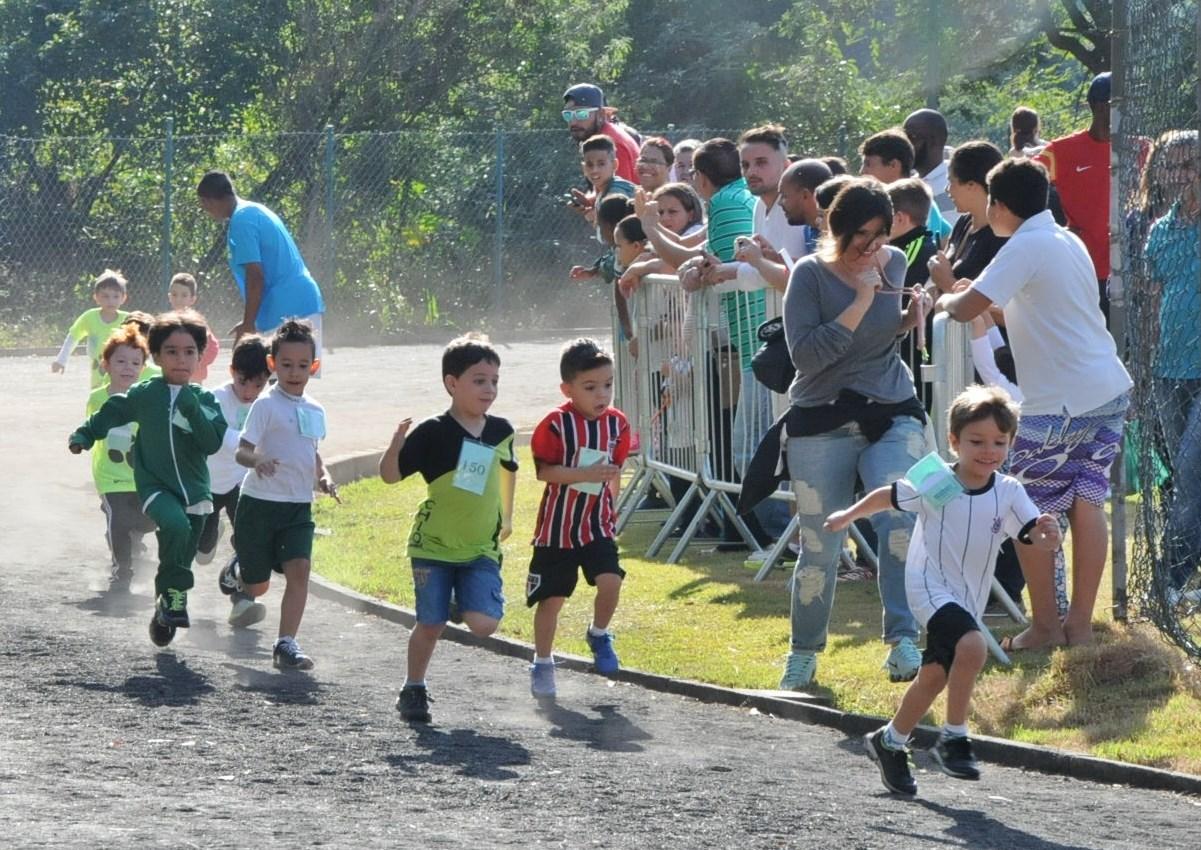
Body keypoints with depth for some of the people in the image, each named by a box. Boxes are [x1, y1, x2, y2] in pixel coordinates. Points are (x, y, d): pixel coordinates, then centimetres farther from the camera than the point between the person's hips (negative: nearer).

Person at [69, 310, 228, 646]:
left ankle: (165, 614, 26)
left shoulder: (204, 400, 2)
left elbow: (213, 442, -9)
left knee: (182, 555, 8)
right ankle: (174, 593, -19)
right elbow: (112, 413, 15)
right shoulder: (144, 395, 1)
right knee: (176, 526, -32)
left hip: (193, 488, 3)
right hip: (154, 484, -3)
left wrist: (194, 412, -20)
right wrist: (83, 435, 8)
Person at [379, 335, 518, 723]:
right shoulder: (433, 433, -10)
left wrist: (506, 517, 29)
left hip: (481, 549, 3)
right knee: (430, 624, 1)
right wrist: (397, 444, -27)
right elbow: (390, 474, -8)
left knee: (484, 624, -14)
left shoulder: (500, 432, 3)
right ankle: (413, 690, 21)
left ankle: (463, 607, 20)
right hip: (434, 546, -3)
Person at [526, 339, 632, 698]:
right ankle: (542, 662, 24)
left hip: (598, 524, 3)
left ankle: (599, 635, 13)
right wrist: (585, 474, -27)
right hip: (557, 527, -3)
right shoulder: (556, 423, -16)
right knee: (552, 597, 5)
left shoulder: (616, 423, 0)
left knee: (610, 580, -16)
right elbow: (543, 470, -18)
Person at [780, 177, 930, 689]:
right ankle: (804, 654, 20)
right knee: (819, 546, 2)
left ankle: (903, 641, -20)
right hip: (823, 424, -2)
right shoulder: (811, 275, -9)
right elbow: (805, 354, -20)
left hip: (893, 416, 2)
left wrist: (909, 320, 0)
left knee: (900, 524, -20)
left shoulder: (894, 264, 5)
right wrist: (860, 302, -21)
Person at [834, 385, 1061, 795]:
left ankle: (890, 743, 37)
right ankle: (953, 739, -19)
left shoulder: (1009, 494, -6)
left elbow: (1036, 538, -15)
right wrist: (849, 516, 17)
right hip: (930, 588, -5)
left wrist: (1047, 534, -38)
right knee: (972, 647, -30)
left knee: (934, 676, 16)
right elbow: (889, 496, 4)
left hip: (968, 599, 5)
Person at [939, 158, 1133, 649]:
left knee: (1032, 511, 3)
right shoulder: (1068, 241, 15)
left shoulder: (1025, 248, -13)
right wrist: (988, 302, 19)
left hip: (1060, 401, -8)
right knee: (1087, 502, 8)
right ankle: (1080, 624, 9)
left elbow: (967, 309, -18)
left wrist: (945, 301, 3)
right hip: (1108, 389, 8)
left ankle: (1044, 626, 7)